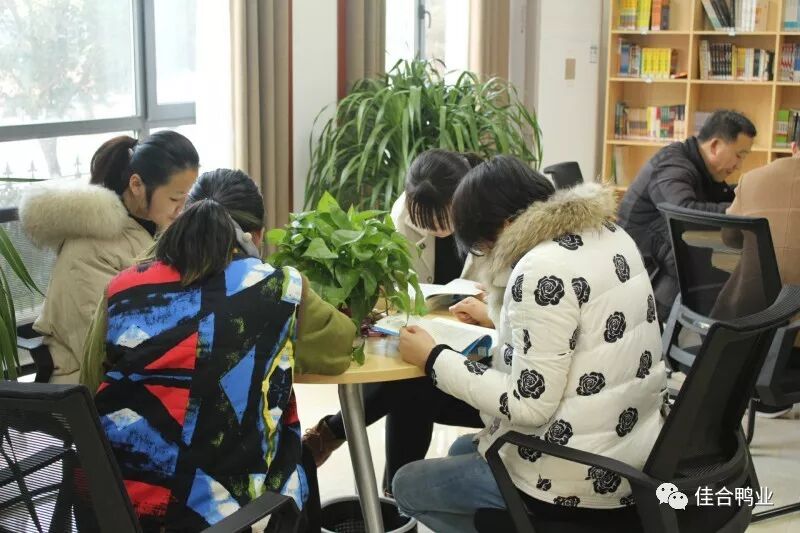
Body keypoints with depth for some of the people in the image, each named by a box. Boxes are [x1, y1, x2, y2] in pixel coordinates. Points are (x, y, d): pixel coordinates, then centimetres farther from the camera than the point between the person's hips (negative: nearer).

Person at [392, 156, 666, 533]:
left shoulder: (543, 270, -23)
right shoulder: (609, 235, 4)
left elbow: (529, 405, -23)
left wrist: (433, 359, -14)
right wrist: (501, 314, 21)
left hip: (580, 479, -9)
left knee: (407, 485, 12)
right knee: (462, 450, 29)